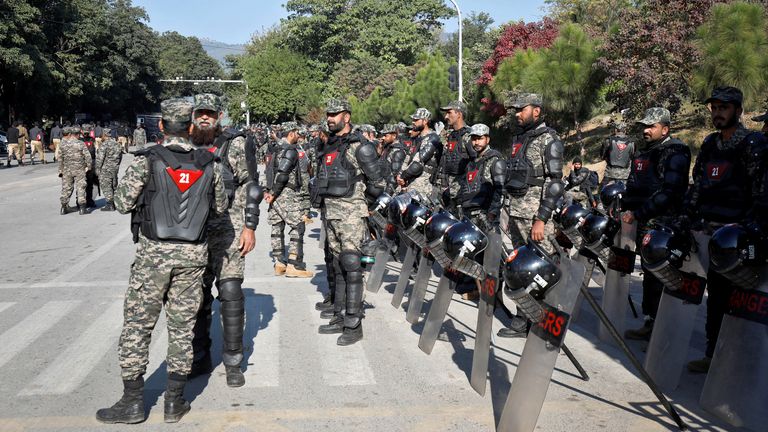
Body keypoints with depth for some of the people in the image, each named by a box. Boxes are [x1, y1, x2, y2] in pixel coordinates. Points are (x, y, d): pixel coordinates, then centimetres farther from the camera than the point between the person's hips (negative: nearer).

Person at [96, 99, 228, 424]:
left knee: (137, 325, 8)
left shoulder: (146, 161, -8)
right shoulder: (208, 164, 2)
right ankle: (175, 402, 15)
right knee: (182, 326, 10)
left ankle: (133, 402, 12)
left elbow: (123, 204, -5)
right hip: (193, 255, 3)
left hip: (154, 253, -3)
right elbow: (220, 206, 11)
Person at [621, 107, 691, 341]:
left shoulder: (675, 153, -9)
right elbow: (634, 187, 24)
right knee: (649, 272, 12)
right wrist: (625, 207, 9)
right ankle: (650, 323, 20)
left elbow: (667, 193, -18)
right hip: (644, 223, 9)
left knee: (658, 276, -8)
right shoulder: (644, 153, 19)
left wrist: (637, 213, -19)